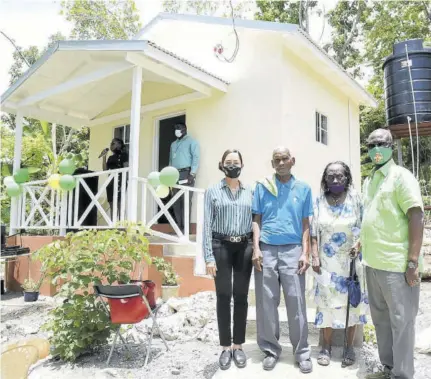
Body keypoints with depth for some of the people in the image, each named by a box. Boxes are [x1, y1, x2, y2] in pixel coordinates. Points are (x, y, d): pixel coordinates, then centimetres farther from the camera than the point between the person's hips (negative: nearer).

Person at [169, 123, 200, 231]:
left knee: (186, 201, -9)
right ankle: (179, 225, 8)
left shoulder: (191, 142, 4)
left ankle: (185, 226, -8)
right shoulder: (173, 144, 25)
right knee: (176, 201, 3)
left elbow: (195, 158, -6)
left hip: (186, 173, -6)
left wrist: (192, 174, -16)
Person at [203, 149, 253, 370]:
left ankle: (238, 346, 19)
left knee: (241, 296, 6)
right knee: (223, 296, 3)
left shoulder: (250, 192, 8)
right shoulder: (213, 192, 2)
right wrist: (209, 256, -7)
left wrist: (257, 249, -1)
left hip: (244, 247, 2)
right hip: (221, 246, -2)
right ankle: (225, 347, 16)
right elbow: (207, 225, -2)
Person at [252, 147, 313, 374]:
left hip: (292, 250, 0)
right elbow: (256, 220, 7)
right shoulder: (262, 187, 7)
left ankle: (302, 352, 14)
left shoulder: (303, 188, 8)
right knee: (266, 302, 5)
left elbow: (305, 224, 8)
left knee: (296, 302, 2)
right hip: (266, 249, 1)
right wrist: (256, 249, -3)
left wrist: (305, 253, -1)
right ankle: (270, 350, 19)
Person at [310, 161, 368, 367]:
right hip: (327, 261, 1)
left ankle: (350, 346, 22)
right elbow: (314, 233, 2)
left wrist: (358, 244, -19)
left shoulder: (355, 198, -3)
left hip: (351, 260, -1)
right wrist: (315, 256, -4)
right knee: (327, 301, 5)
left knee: (352, 300, 6)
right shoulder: (320, 201, 0)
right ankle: (326, 346, 20)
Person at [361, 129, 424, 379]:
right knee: (381, 319, 16)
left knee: (401, 322, 3)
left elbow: (417, 218, -13)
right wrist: (362, 243, 13)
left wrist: (413, 263, -18)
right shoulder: (369, 181, 14)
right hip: (373, 263, 8)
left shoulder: (401, 176, -7)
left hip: (396, 265, -7)